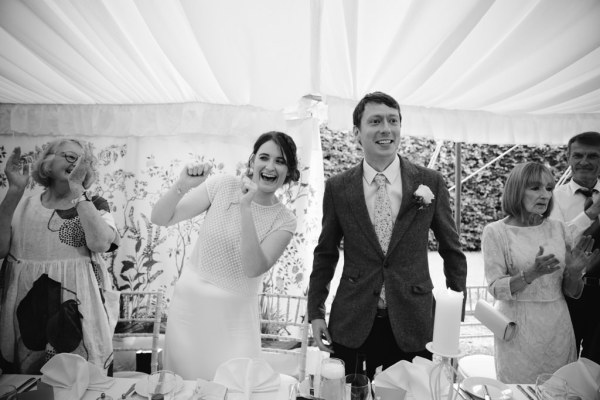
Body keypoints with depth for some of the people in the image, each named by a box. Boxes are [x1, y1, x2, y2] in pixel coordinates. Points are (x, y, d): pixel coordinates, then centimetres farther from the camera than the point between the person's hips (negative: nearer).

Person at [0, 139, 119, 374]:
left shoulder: (94, 205, 3)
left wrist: (77, 188, -14)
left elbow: (100, 243, -17)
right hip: (26, 315, 2)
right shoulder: (23, 205, 7)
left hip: (76, 317, -1)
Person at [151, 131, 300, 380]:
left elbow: (253, 269, -21)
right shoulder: (222, 187, -8)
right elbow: (160, 219, -8)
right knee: (182, 381, 14)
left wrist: (246, 209, -29)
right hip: (190, 302, 1)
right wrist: (182, 185, -26)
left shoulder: (284, 220, -8)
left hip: (234, 314, -1)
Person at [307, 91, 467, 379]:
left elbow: (452, 251, 6)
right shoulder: (337, 188, -2)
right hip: (351, 325, 1)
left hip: (413, 325, 0)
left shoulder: (431, 183, -3)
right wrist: (315, 312, 4)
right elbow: (325, 253, 6)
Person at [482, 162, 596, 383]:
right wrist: (530, 274, -27)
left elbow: (572, 292, 6)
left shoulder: (560, 229, 2)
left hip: (557, 327, 4)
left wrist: (575, 271, -14)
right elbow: (496, 288, -12)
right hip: (517, 330, -3)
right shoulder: (495, 231, -9)